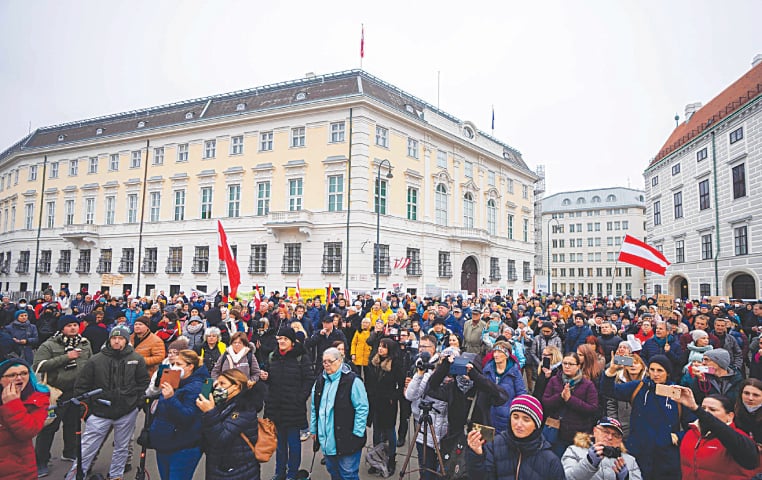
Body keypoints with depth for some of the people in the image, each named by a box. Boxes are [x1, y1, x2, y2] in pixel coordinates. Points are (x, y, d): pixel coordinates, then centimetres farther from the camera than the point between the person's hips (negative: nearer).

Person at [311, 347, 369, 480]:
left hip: (346, 439, -6)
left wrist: (357, 434, -14)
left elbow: (362, 409, -14)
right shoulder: (320, 381, 8)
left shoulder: (352, 381, -14)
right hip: (327, 439, 7)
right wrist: (314, 429, 16)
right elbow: (314, 408, 16)